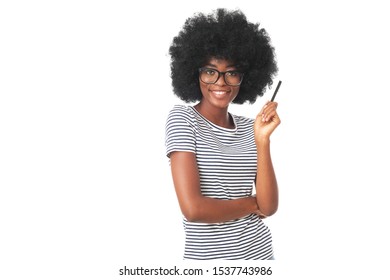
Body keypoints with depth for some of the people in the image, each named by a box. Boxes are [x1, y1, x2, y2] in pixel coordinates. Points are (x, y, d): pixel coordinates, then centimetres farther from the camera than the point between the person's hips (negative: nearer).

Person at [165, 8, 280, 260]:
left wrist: (262, 140, -14)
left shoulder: (248, 127, 1)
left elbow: (269, 207, -5)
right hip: (207, 255, -4)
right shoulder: (182, 118, -12)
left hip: (260, 251, 4)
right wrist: (252, 203, -7)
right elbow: (193, 208, -21)